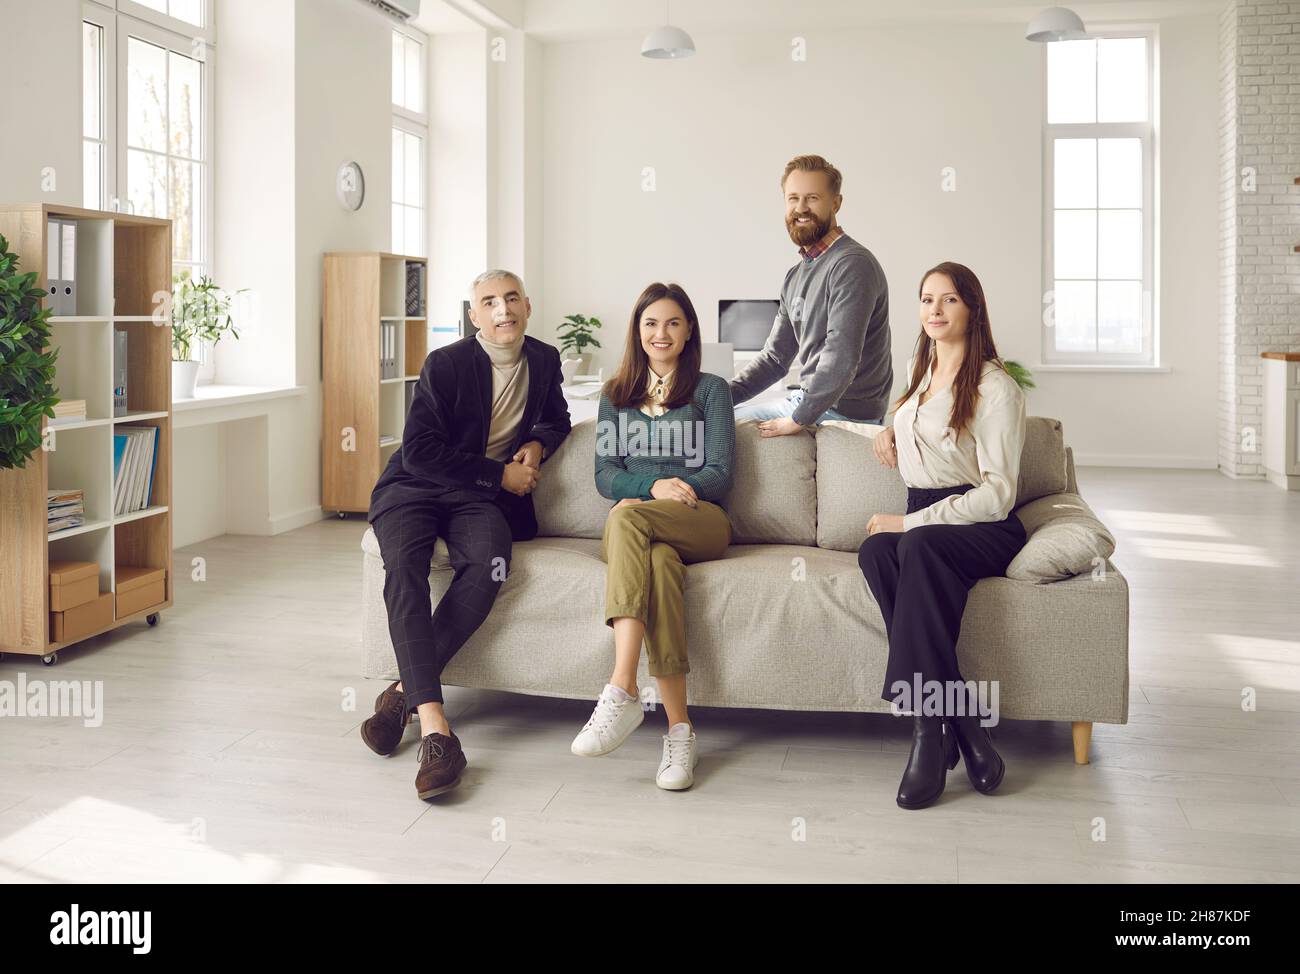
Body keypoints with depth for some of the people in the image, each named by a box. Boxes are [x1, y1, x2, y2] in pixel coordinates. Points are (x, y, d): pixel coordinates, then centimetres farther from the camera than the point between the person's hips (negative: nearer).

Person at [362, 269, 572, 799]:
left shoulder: (544, 359, 9)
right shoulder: (446, 363, -7)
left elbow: (557, 419, 29)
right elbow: (420, 451, -12)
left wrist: (537, 444, 5)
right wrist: (500, 473, -12)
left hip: (481, 497, 3)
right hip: (416, 486, -3)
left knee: (488, 564, -33)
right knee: (404, 563, -35)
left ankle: (405, 691, -24)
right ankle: (435, 728, -42)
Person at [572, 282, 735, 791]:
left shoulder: (710, 390, 15)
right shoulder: (616, 396, 23)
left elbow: (719, 475, 4)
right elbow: (604, 476, 11)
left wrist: (659, 494, -12)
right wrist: (656, 484, -12)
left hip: (700, 522, -2)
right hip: (632, 529, 2)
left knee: (628, 518, -37)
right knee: (660, 561, -37)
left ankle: (622, 692, -47)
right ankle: (679, 729, -43)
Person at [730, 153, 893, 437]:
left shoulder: (852, 265, -18)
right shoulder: (797, 275, 14)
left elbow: (841, 359, -26)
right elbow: (775, 357, 16)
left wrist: (798, 420, -21)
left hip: (845, 412, -9)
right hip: (807, 401, 9)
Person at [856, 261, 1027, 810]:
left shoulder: (996, 387, -5)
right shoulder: (921, 372, 20)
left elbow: (998, 493, -13)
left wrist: (909, 521, -17)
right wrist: (892, 437, 16)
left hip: (983, 529, -6)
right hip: (920, 521, 6)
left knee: (918, 545, -40)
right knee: (875, 551, -32)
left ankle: (929, 730, -39)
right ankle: (962, 729, -36)